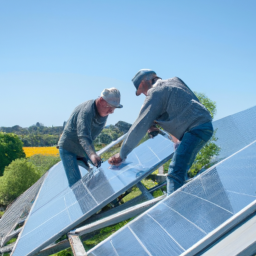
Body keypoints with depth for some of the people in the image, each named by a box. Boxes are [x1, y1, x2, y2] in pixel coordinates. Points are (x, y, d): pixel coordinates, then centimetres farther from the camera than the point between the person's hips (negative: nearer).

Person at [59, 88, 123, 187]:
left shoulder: (103, 111, -4)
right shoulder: (86, 111, -32)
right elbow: (83, 136, -47)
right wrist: (92, 154, -63)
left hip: (83, 150, 8)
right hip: (68, 149, -8)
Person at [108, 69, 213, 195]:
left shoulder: (155, 93, -7)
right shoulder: (174, 81, 19)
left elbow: (139, 127, -10)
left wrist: (122, 154, -5)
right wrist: (154, 121, 13)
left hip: (196, 128, -10)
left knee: (175, 172, -18)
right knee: (180, 170, 18)